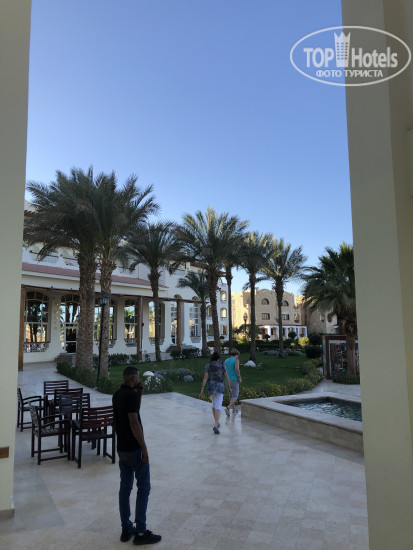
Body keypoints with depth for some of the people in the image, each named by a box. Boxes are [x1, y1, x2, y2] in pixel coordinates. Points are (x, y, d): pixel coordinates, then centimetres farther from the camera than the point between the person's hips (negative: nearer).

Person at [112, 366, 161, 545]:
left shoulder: (117, 395, 7)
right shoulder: (131, 395, -21)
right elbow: (134, 423, -25)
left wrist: (139, 393, 8)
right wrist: (144, 448, -20)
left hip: (121, 448, 9)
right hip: (134, 449, -8)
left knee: (125, 487, 14)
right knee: (143, 487, 2)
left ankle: (126, 529, 23)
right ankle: (140, 532, 9)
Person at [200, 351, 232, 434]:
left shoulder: (208, 365, 2)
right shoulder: (222, 364, 0)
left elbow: (205, 377, -6)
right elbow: (226, 377, 2)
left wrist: (202, 389, -7)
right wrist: (229, 387, 12)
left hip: (211, 386, 3)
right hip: (220, 386, -3)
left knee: (214, 404, 26)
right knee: (218, 407, -9)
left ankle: (216, 422, 31)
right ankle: (215, 426, -26)